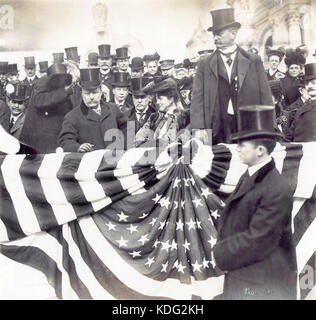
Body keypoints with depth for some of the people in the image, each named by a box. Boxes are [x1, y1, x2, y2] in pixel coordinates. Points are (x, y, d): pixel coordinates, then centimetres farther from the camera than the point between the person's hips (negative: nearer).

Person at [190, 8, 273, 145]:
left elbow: (265, 96, 5)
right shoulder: (205, 64, 7)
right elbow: (198, 98, 2)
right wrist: (198, 128, -10)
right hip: (218, 131, 0)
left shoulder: (254, 61, 7)